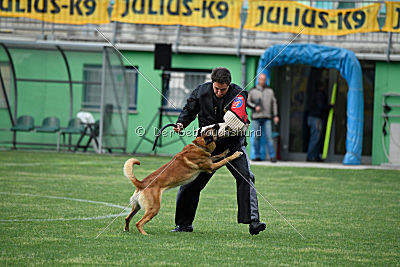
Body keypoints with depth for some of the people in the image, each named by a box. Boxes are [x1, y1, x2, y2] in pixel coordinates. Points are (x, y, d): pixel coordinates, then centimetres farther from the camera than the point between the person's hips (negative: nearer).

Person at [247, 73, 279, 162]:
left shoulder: (269, 91, 13)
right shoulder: (253, 91, 8)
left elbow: (274, 103, 14)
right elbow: (247, 102, 7)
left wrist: (275, 115, 7)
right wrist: (255, 107, -10)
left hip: (266, 117, 0)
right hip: (256, 117, 0)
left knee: (269, 136, -8)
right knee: (256, 137, 0)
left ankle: (272, 156, -9)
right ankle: (256, 156, 8)